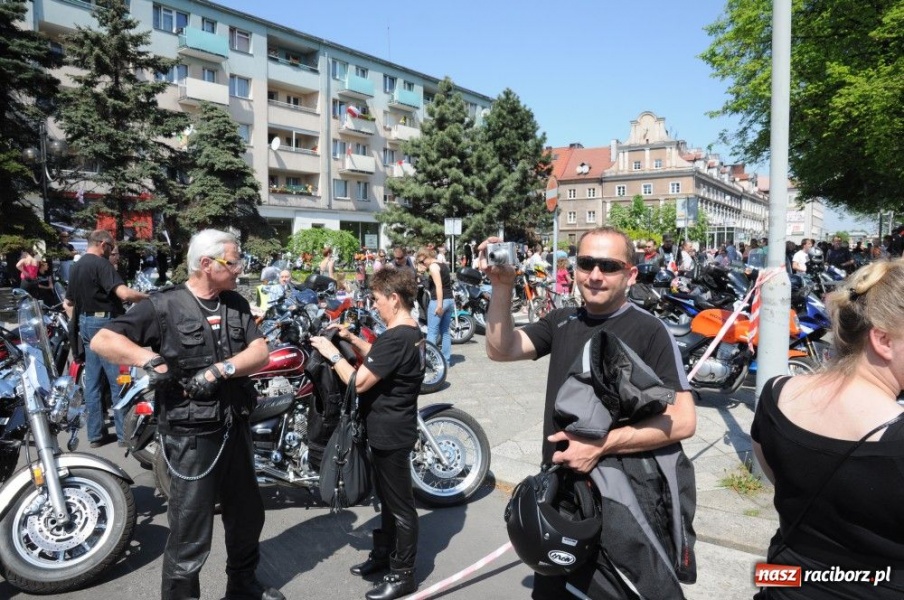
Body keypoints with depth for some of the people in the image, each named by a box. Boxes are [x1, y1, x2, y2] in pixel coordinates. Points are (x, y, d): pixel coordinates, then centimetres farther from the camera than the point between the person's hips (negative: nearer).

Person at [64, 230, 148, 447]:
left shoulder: (75, 267, 14)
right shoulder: (101, 264, -14)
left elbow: (68, 302, 20)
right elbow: (124, 293, -27)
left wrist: (77, 323, 26)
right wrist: (149, 297, -14)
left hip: (86, 324, 9)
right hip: (105, 323, -9)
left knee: (93, 381, 11)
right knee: (118, 380, -3)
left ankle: (95, 434, 15)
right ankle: (125, 433, 1)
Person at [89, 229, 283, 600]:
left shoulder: (237, 304, 6)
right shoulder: (164, 306, -10)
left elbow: (260, 353, -4)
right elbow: (101, 341, -12)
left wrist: (220, 369, -19)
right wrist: (151, 360, -26)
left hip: (236, 426, 6)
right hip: (192, 435, -6)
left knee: (247, 515, 21)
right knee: (190, 533, 4)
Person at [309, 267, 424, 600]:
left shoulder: (396, 338, -26)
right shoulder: (410, 331, 6)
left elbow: (359, 382, -25)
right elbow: (378, 360, 20)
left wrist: (331, 353, -13)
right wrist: (352, 339, 10)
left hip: (390, 433, -10)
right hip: (390, 430, 10)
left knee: (400, 504, 5)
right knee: (387, 497, 23)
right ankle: (383, 554, 40)